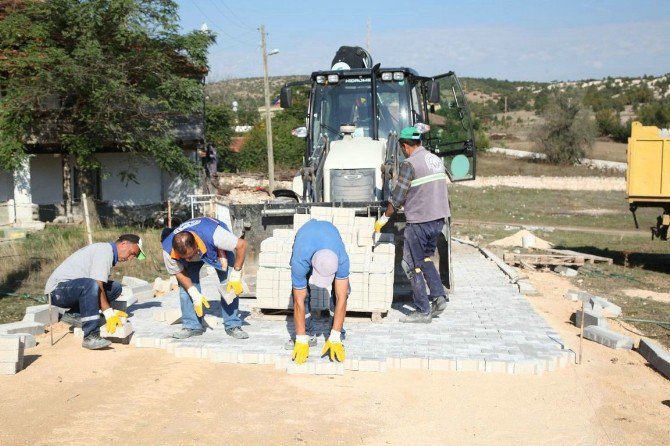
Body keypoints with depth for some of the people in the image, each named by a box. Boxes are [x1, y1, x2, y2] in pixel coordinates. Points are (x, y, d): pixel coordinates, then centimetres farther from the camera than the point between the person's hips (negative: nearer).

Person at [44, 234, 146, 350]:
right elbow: (97, 285, -24)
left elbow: (100, 287, 12)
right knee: (90, 285, -37)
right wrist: (109, 314, -24)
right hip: (58, 289, -10)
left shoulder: (107, 251, 15)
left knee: (115, 287, 2)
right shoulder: (105, 250, -16)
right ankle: (91, 336, -36)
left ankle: (74, 314, -2)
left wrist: (112, 312, 2)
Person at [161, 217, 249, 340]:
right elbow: (179, 273, -17)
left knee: (230, 285, -17)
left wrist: (236, 276, -32)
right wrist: (195, 295, -23)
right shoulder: (168, 251, -35)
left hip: (217, 248, -2)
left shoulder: (213, 234, -46)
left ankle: (233, 325, -8)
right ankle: (192, 325, -7)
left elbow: (242, 244, -35)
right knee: (185, 284, -17)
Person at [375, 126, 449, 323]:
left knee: (413, 264, 2)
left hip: (419, 221, -8)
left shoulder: (410, 164, -13)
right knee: (426, 258, 23)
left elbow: (398, 197, -11)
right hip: (439, 218, 8)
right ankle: (438, 296, 11)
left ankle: (423, 311, 3)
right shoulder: (436, 160, 12)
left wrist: (384, 218, 1)